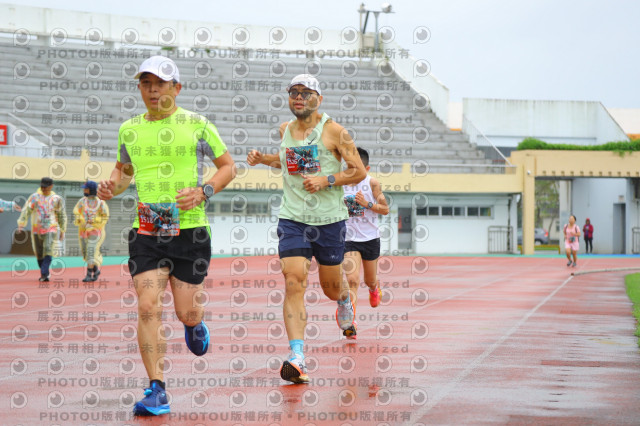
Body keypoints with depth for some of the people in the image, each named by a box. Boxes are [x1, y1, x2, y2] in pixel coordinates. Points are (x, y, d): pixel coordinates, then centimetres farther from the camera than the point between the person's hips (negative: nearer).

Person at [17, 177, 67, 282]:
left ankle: (44, 274, -25)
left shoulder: (57, 199, 4)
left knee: (48, 251, -19)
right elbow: (26, 210, -7)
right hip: (36, 230, 2)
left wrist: (62, 231, 15)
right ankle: (45, 274, 28)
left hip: (51, 230, -2)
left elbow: (62, 215, 13)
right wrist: (21, 224, -20)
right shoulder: (34, 197, 2)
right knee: (39, 253, 9)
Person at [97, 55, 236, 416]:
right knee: (148, 308, -11)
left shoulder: (196, 125, 0)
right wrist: (112, 187, 3)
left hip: (190, 230, -2)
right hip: (147, 233, 2)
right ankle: (157, 390, -6)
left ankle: (196, 325, 41)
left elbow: (229, 165, 7)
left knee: (186, 312, 1)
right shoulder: (129, 129, 10)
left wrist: (203, 191, -9)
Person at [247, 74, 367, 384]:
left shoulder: (333, 131, -6)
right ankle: (296, 357, -22)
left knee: (331, 286, 14)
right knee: (294, 282, -15)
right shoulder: (285, 129, 8)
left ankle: (344, 301, 54)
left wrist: (327, 179, -17)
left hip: (329, 219, -2)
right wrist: (262, 159, 11)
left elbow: (359, 171, -4)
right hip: (292, 218, 2)